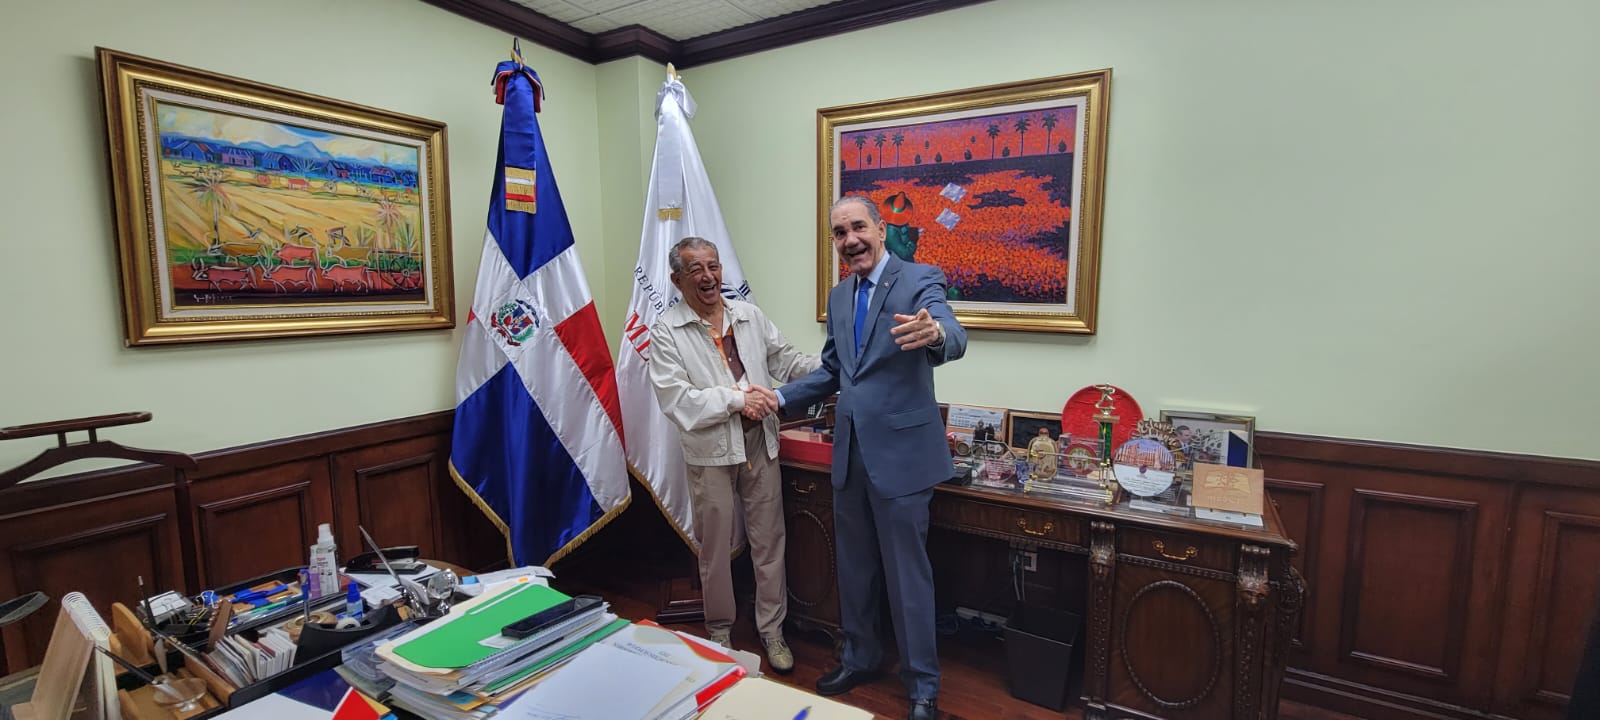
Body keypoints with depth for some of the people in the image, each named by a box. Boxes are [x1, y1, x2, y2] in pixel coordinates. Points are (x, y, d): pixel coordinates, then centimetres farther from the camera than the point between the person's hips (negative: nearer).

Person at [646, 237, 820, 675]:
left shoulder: (749, 315, 6)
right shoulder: (666, 332, -7)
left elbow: (785, 360, 9)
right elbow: (675, 398, -15)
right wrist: (737, 399, -20)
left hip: (760, 443, 3)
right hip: (710, 450, -3)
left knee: (769, 541, 12)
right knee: (715, 548, 13)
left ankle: (772, 630, 30)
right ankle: (720, 633, 34)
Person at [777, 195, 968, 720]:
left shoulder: (920, 280, -10)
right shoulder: (839, 296, 10)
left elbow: (953, 340, -29)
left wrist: (934, 333, -52)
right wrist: (781, 397, 8)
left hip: (900, 451, -6)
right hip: (849, 451, 7)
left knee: (908, 575, 6)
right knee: (854, 569, 20)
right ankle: (859, 658, 41)